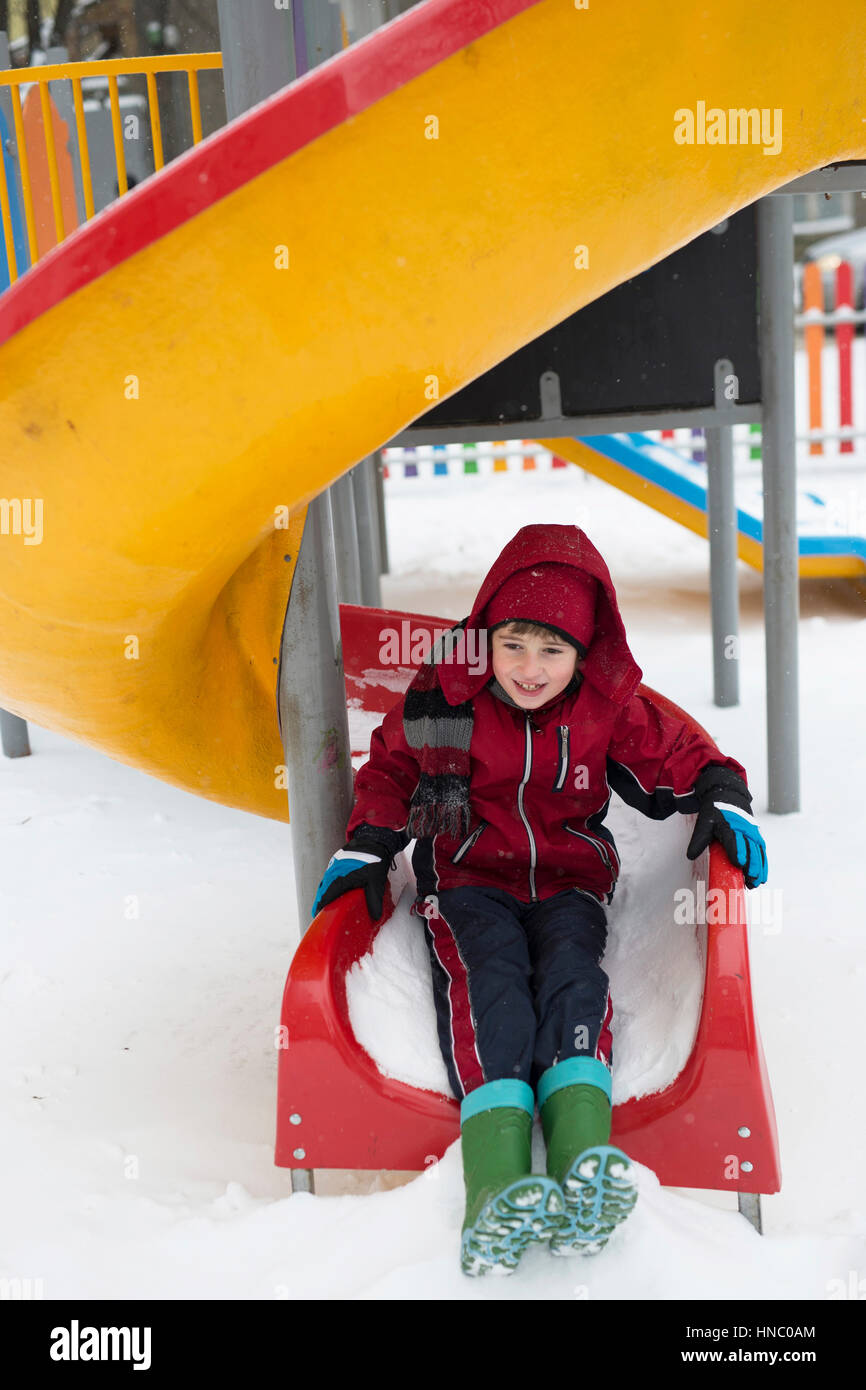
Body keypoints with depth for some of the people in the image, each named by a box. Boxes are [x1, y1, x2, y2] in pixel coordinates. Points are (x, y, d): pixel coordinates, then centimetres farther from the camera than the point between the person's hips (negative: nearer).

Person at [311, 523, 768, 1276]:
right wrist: (365, 848, -3)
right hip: (469, 880, -1)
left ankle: (583, 1170, -49)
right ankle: (496, 1192, -49)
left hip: (568, 880, 2)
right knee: (490, 980, -30)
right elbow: (390, 769, 9)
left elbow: (679, 757, 8)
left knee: (571, 973, -30)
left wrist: (721, 803, -12)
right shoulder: (443, 698, -6)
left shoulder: (609, 707, -3)